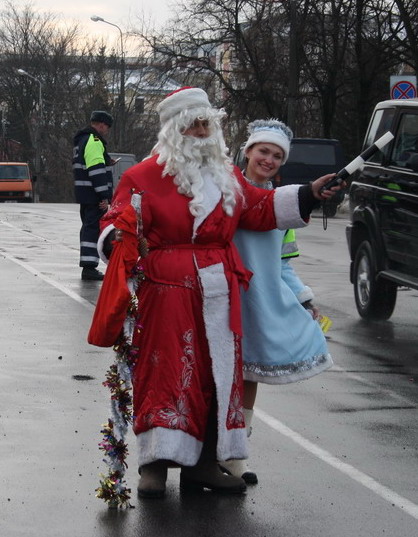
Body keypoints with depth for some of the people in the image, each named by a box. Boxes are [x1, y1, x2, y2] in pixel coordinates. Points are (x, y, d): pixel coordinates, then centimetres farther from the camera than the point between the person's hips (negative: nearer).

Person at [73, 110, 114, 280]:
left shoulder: (82, 140, 20)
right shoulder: (94, 141, -15)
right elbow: (96, 170, -22)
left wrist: (106, 163, 26)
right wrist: (104, 196, -23)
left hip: (84, 195, 11)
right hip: (94, 195, -11)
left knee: (88, 227, 16)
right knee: (94, 228, -11)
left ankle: (88, 266, 21)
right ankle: (89, 267, -15)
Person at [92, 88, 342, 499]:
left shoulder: (226, 176, 15)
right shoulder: (146, 176, -3)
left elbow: (261, 209, 22)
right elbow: (118, 219, -5)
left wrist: (308, 195, 18)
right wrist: (115, 241, -27)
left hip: (218, 294, 6)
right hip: (167, 292, -6)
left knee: (216, 374, 7)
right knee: (167, 371, -9)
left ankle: (202, 464, 15)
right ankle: (155, 465, -4)